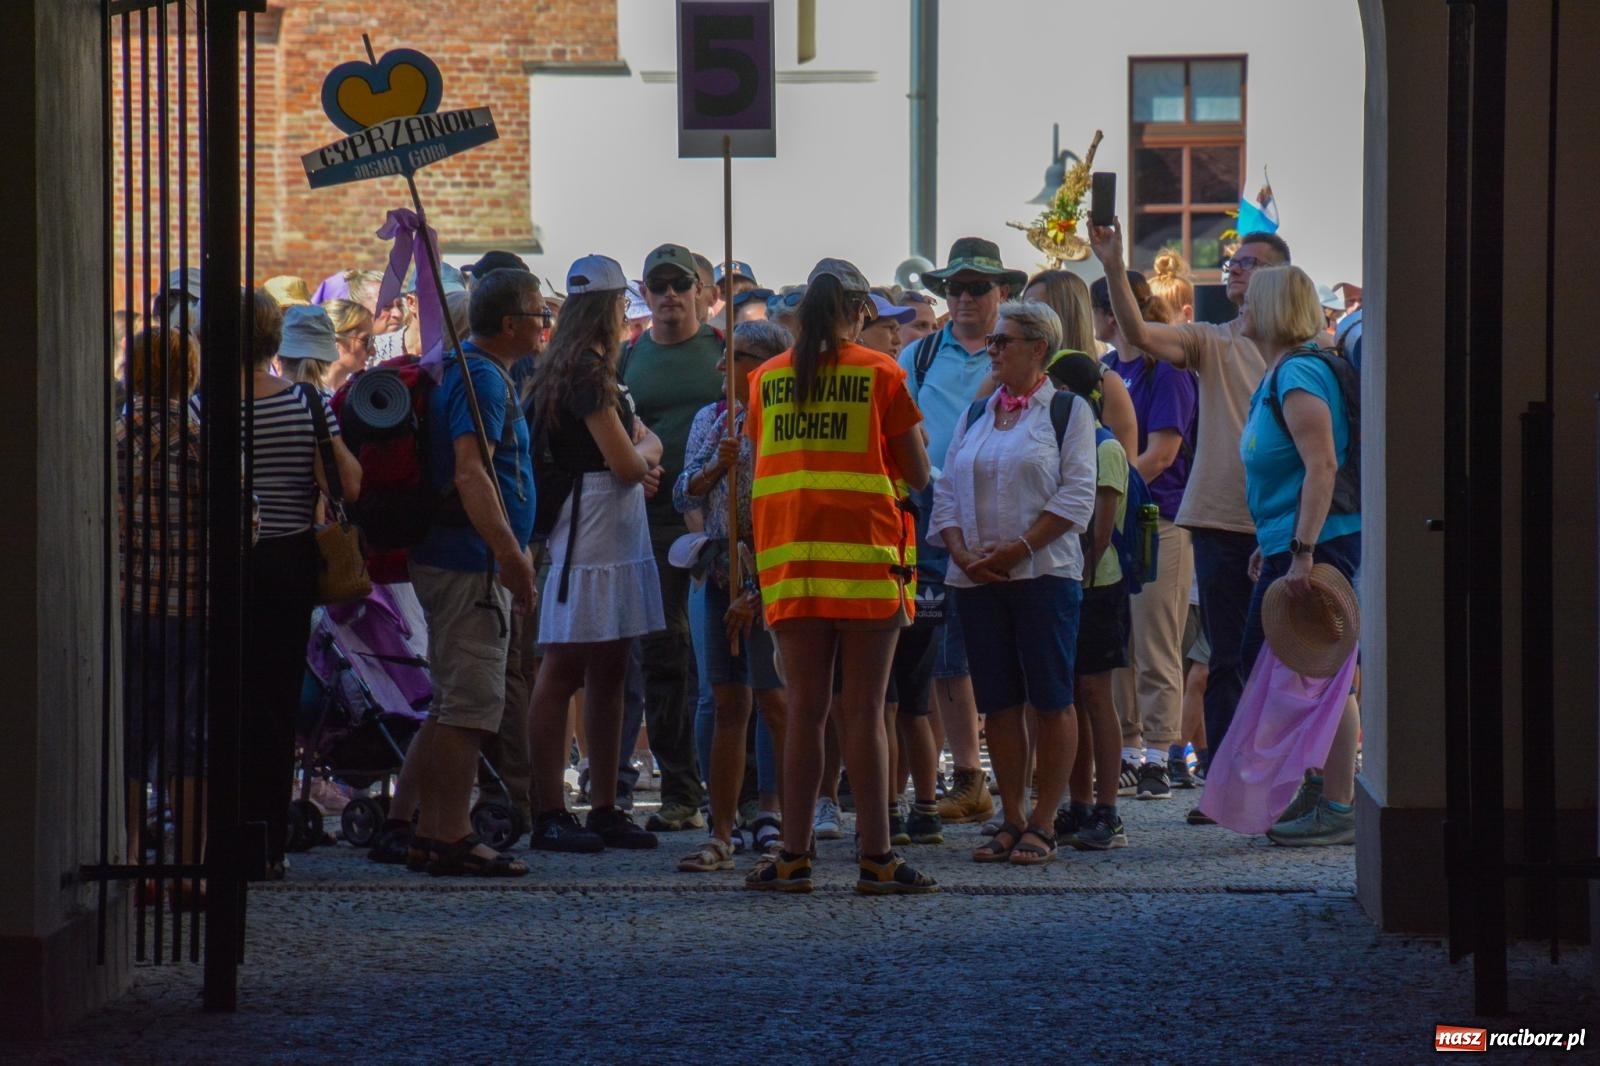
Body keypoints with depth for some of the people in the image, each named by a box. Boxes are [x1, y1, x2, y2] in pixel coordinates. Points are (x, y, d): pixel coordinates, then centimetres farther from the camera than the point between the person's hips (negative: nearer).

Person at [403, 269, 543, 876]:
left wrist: (514, 553, 29)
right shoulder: (483, 379, -15)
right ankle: (452, 840, -7)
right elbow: (470, 474, -26)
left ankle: (429, 830, 18)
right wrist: (511, 555, -29)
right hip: (471, 565, -11)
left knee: (453, 702, 14)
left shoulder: (467, 372, 18)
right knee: (472, 704, -8)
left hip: (452, 560, 11)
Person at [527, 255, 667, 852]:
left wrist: (640, 454, -3)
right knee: (562, 674, -7)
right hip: (586, 541, -10)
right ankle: (549, 814, -7)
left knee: (609, 675, 10)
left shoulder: (592, 371, 19)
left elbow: (646, 444, 19)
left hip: (618, 542, 10)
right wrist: (642, 454, 6)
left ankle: (605, 810, 14)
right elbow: (626, 462, -16)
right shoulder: (587, 373, -13)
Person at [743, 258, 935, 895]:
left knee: (805, 709, 7)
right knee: (863, 712, -2)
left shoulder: (767, 378, 9)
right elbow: (918, 476, 2)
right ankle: (876, 859, -3)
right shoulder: (879, 373, 0)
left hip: (787, 553, 3)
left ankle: (793, 858, 6)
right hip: (865, 555, -3)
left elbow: (759, 461, 14)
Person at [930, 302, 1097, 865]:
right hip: (976, 580, 5)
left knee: (1051, 698, -4)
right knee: (998, 702, 4)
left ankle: (1043, 823, -1)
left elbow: (1076, 495, -7)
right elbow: (946, 493, 14)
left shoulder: (1068, 411, 1)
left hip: (1044, 573, -5)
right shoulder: (974, 416, 17)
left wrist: (1018, 549, -15)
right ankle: (1013, 819, 9)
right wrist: (961, 551, -5)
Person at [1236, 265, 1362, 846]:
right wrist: (1270, 544, 25)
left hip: (1320, 542, -11)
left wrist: (1302, 553, -26)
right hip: (1289, 544, 11)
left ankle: (1338, 810, -2)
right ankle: (1318, 783, 23)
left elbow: (1322, 466, -23)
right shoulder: (1277, 374, 16)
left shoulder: (1299, 374, -16)